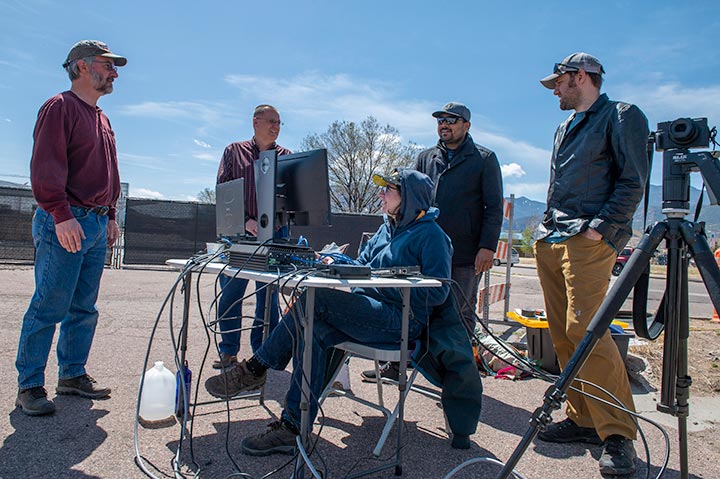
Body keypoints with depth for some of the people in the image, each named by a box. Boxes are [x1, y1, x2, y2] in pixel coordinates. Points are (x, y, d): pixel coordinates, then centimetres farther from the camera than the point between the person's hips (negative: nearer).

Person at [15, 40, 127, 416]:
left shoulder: (101, 119, 21)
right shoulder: (60, 107, -5)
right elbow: (45, 167, -15)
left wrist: (110, 215, 18)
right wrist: (62, 215, -21)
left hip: (96, 224, 8)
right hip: (65, 223, -8)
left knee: (84, 309, 11)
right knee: (48, 308, -3)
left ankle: (72, 375, 22)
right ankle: (29, 386, 8)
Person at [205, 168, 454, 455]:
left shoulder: (431, 234, -5)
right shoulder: (387, 228, 21)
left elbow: (438, 292, -13)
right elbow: (361, 264, 22)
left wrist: (386, 286, -16)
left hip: (401, 319, -8)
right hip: (369, 311, 8)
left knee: (315, 299, -25)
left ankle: (254, 370, -13)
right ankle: (292, 430, -16)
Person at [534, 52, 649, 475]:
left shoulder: (621, 116, 1)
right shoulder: (566, 127, 25)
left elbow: (633, 182, -8)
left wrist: (600, 227, -16)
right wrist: (549, 226, 15)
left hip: (589, 239, -8)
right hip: (550, 239, 8)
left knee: (584, 327, -17)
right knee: (562, 333, 6)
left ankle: (619, 433, -7)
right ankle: (584, 420, 15)